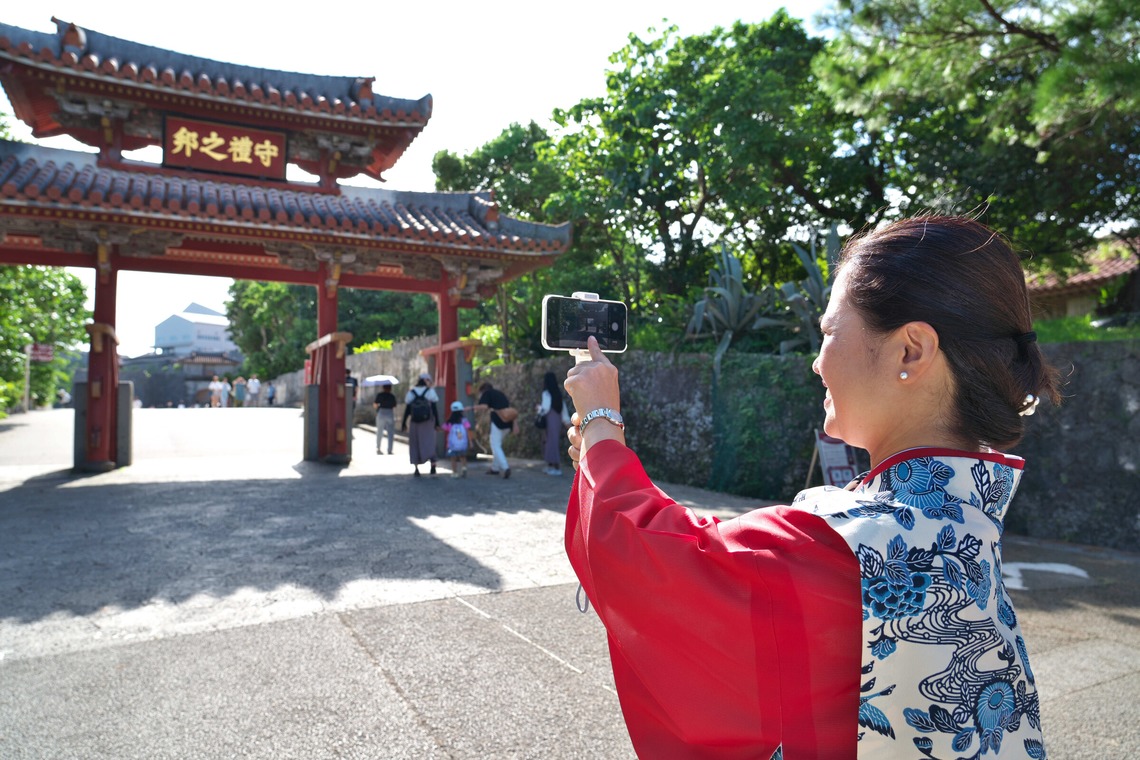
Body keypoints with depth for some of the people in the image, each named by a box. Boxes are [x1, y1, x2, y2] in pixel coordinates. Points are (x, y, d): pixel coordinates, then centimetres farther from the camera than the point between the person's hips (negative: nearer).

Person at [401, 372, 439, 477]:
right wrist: (437, 423, -2)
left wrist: (403, 424, 10)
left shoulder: (411, 393, 5)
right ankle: (433, 463, -20)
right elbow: (434, 409, -5)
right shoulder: (430, 392, -2)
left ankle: (416, 469, 8)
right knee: (429, 442, 0)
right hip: (428, 422, -2)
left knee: (415, 445, 10)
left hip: (415, 423, 2)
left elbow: (407, 410, 4)